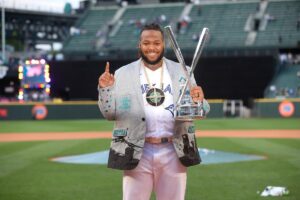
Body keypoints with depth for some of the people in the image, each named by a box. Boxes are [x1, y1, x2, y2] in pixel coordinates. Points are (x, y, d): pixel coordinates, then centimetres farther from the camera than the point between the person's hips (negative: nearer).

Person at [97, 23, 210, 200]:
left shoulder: (181, 72, 7)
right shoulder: (123, 74, 4)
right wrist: (105, 89, -16)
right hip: (137, 152, -1)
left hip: (174, 152, 1)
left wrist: (199, 100, -21)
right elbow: (110, 113, 1)